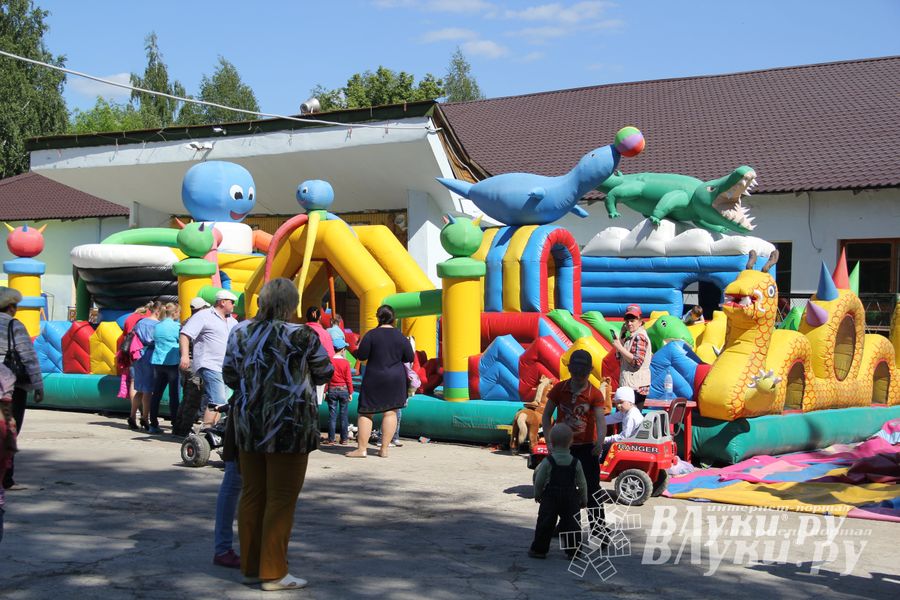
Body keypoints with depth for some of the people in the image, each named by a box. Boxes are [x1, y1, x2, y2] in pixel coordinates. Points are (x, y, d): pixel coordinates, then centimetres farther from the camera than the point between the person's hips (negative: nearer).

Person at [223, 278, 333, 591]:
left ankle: (250, 565, 24)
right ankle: (273, 573, 7)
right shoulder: (302, 336, -12)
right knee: (281, 500, 2)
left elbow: (229, 375, 7)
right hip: (289, 427, -5)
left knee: (252, 495, 15)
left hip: (249, 424, 5)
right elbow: (324, 373, 0)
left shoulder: (240, 333, 1)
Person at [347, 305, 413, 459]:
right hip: (396, 379, 2)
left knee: (366, 413, 4)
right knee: (390, 412, 6)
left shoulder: (371, 335, -9)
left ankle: (361, 449, 2)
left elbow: (361, 356, -10)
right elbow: (409, 358, 3)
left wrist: (359, 347, 10)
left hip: (373, 379, -2)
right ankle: (384, 449, 5)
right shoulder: (401, 337, 0)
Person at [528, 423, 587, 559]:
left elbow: (539, 481, -4)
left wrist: (537, 494, 13)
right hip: (570, 498, 2)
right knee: (571, 523, 8)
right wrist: (584, 500, 15)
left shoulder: (547, 462, -10)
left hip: (550, 498, -2)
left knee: (545, 522, 5)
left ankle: (539, 549, 9)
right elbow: (582, 484, 2)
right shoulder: (575, 463, -4)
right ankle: (574, 550, 9)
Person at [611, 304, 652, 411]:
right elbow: (622, 359, 22)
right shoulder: (631, 337, 20)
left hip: (635, 387, -10)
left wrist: (620, 347, -16)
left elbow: (637, 361, -19)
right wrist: (621, 337, 14)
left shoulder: (640, 337, -10)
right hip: (630, 385, 10)